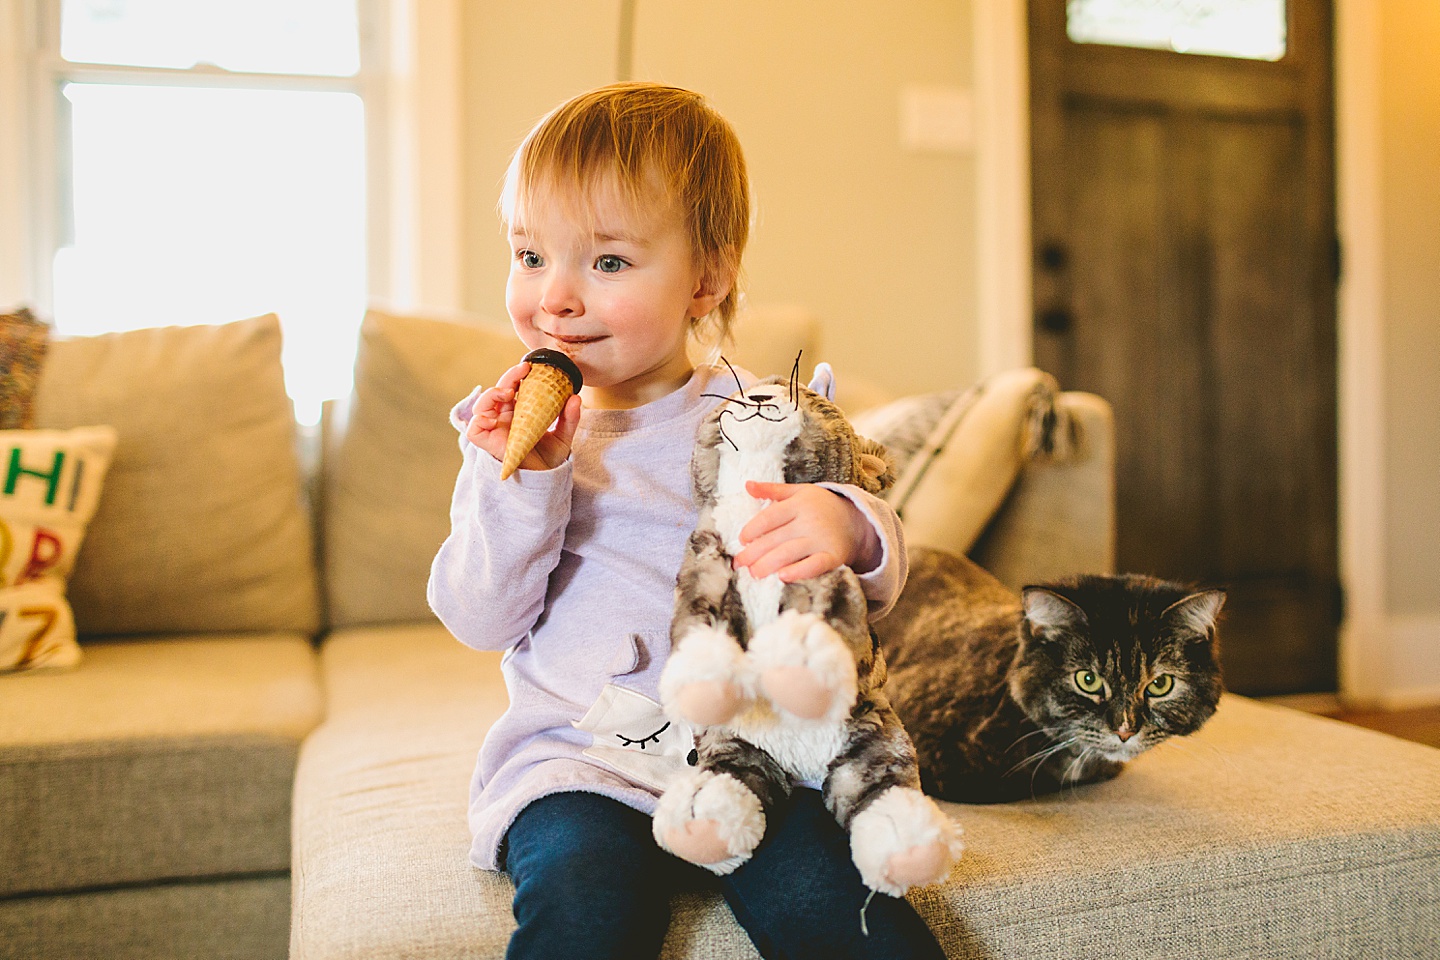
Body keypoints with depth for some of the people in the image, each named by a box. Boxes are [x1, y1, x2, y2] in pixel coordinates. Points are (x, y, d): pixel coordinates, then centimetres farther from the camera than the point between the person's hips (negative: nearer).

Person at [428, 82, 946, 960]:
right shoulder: (511, 430, 5)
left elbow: (879, 578, -1)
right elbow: (482, 621, 0)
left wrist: (850, 531, -25)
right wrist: (520, 483, -15)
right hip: (578, 761, 1)